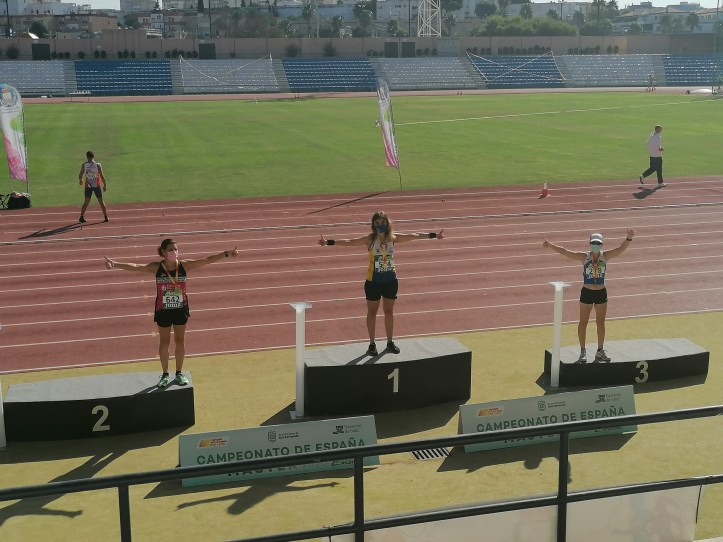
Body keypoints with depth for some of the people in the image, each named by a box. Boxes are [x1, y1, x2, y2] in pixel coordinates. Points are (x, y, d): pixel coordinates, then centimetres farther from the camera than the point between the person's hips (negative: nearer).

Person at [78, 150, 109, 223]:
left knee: (86, 202, 11)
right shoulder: (97, 165, -9)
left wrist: (80, 180, 24)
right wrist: (105, 184, 2)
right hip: (96, 186, -1)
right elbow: (102, 176, -9)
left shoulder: (84, 165, -5)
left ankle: (81, 217, 7)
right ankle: (106, 217, 10)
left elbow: (80, 175, 2)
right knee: (101, 201, 9)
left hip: (88, 186, 1)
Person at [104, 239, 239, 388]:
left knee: (180, 341, 11)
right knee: (164, 342, 10)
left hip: (181, 309, 1)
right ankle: (165, 374, 27)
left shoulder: (184, 265, -10)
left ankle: (179, 373, 28)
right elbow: (135, 267, -22)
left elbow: (207, 260, -12)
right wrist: (115, 264, -35)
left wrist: (227, 253, -18)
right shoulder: (156, 267, -13)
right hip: (163, 310, -1)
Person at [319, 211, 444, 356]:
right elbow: (349, 242, -24)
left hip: (391, 280, 3)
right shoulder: (369, 239, -14)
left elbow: (414, 236, 4)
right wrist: (329, 242, -36)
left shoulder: (393, 238, -4)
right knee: (372, 312, 8)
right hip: (373, 281, -3)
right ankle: (372, 344, 20)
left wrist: (434, 235, 9)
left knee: (389, 311, 14)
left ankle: (390, 342, 28)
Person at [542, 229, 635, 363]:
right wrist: (550, 245, -24)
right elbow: (565, 252, -14)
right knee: (583, 322, 4)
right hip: (586, 293, -2)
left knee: (601, 323, 11)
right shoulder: (584, 257, -8)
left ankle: (600, 351, 23)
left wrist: (629, 238, -33)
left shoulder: (605, 256, -5)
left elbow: (621, 248, -15)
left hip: (601, 293, 2)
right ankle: (582, 351, 14)